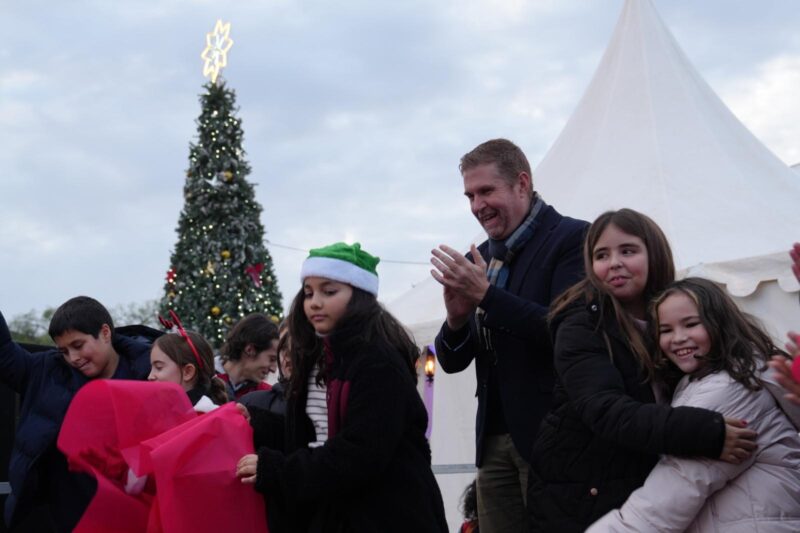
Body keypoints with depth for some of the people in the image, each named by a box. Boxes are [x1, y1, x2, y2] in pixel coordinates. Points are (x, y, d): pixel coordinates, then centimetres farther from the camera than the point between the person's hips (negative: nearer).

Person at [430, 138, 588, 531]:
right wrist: (457, 318, -8)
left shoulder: (573, 239, -6)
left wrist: (486, 295, -21)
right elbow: (452, 362, 13)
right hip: (494, 440, 6)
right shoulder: (478, 260, 12)